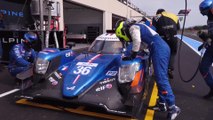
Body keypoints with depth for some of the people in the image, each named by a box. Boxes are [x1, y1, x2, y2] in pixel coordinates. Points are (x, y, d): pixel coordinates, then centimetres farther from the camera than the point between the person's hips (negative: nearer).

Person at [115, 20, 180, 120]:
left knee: (161, 78, -12)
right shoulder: (137, 27, 26)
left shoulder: (132, 28, -2)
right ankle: (162, 103, 18)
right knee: (161, 77, 11)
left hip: (159, 49, -10)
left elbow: (137, 41, -16)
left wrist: (132, 56, -6)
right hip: (163, 47, 10)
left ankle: (172, 107, -10)